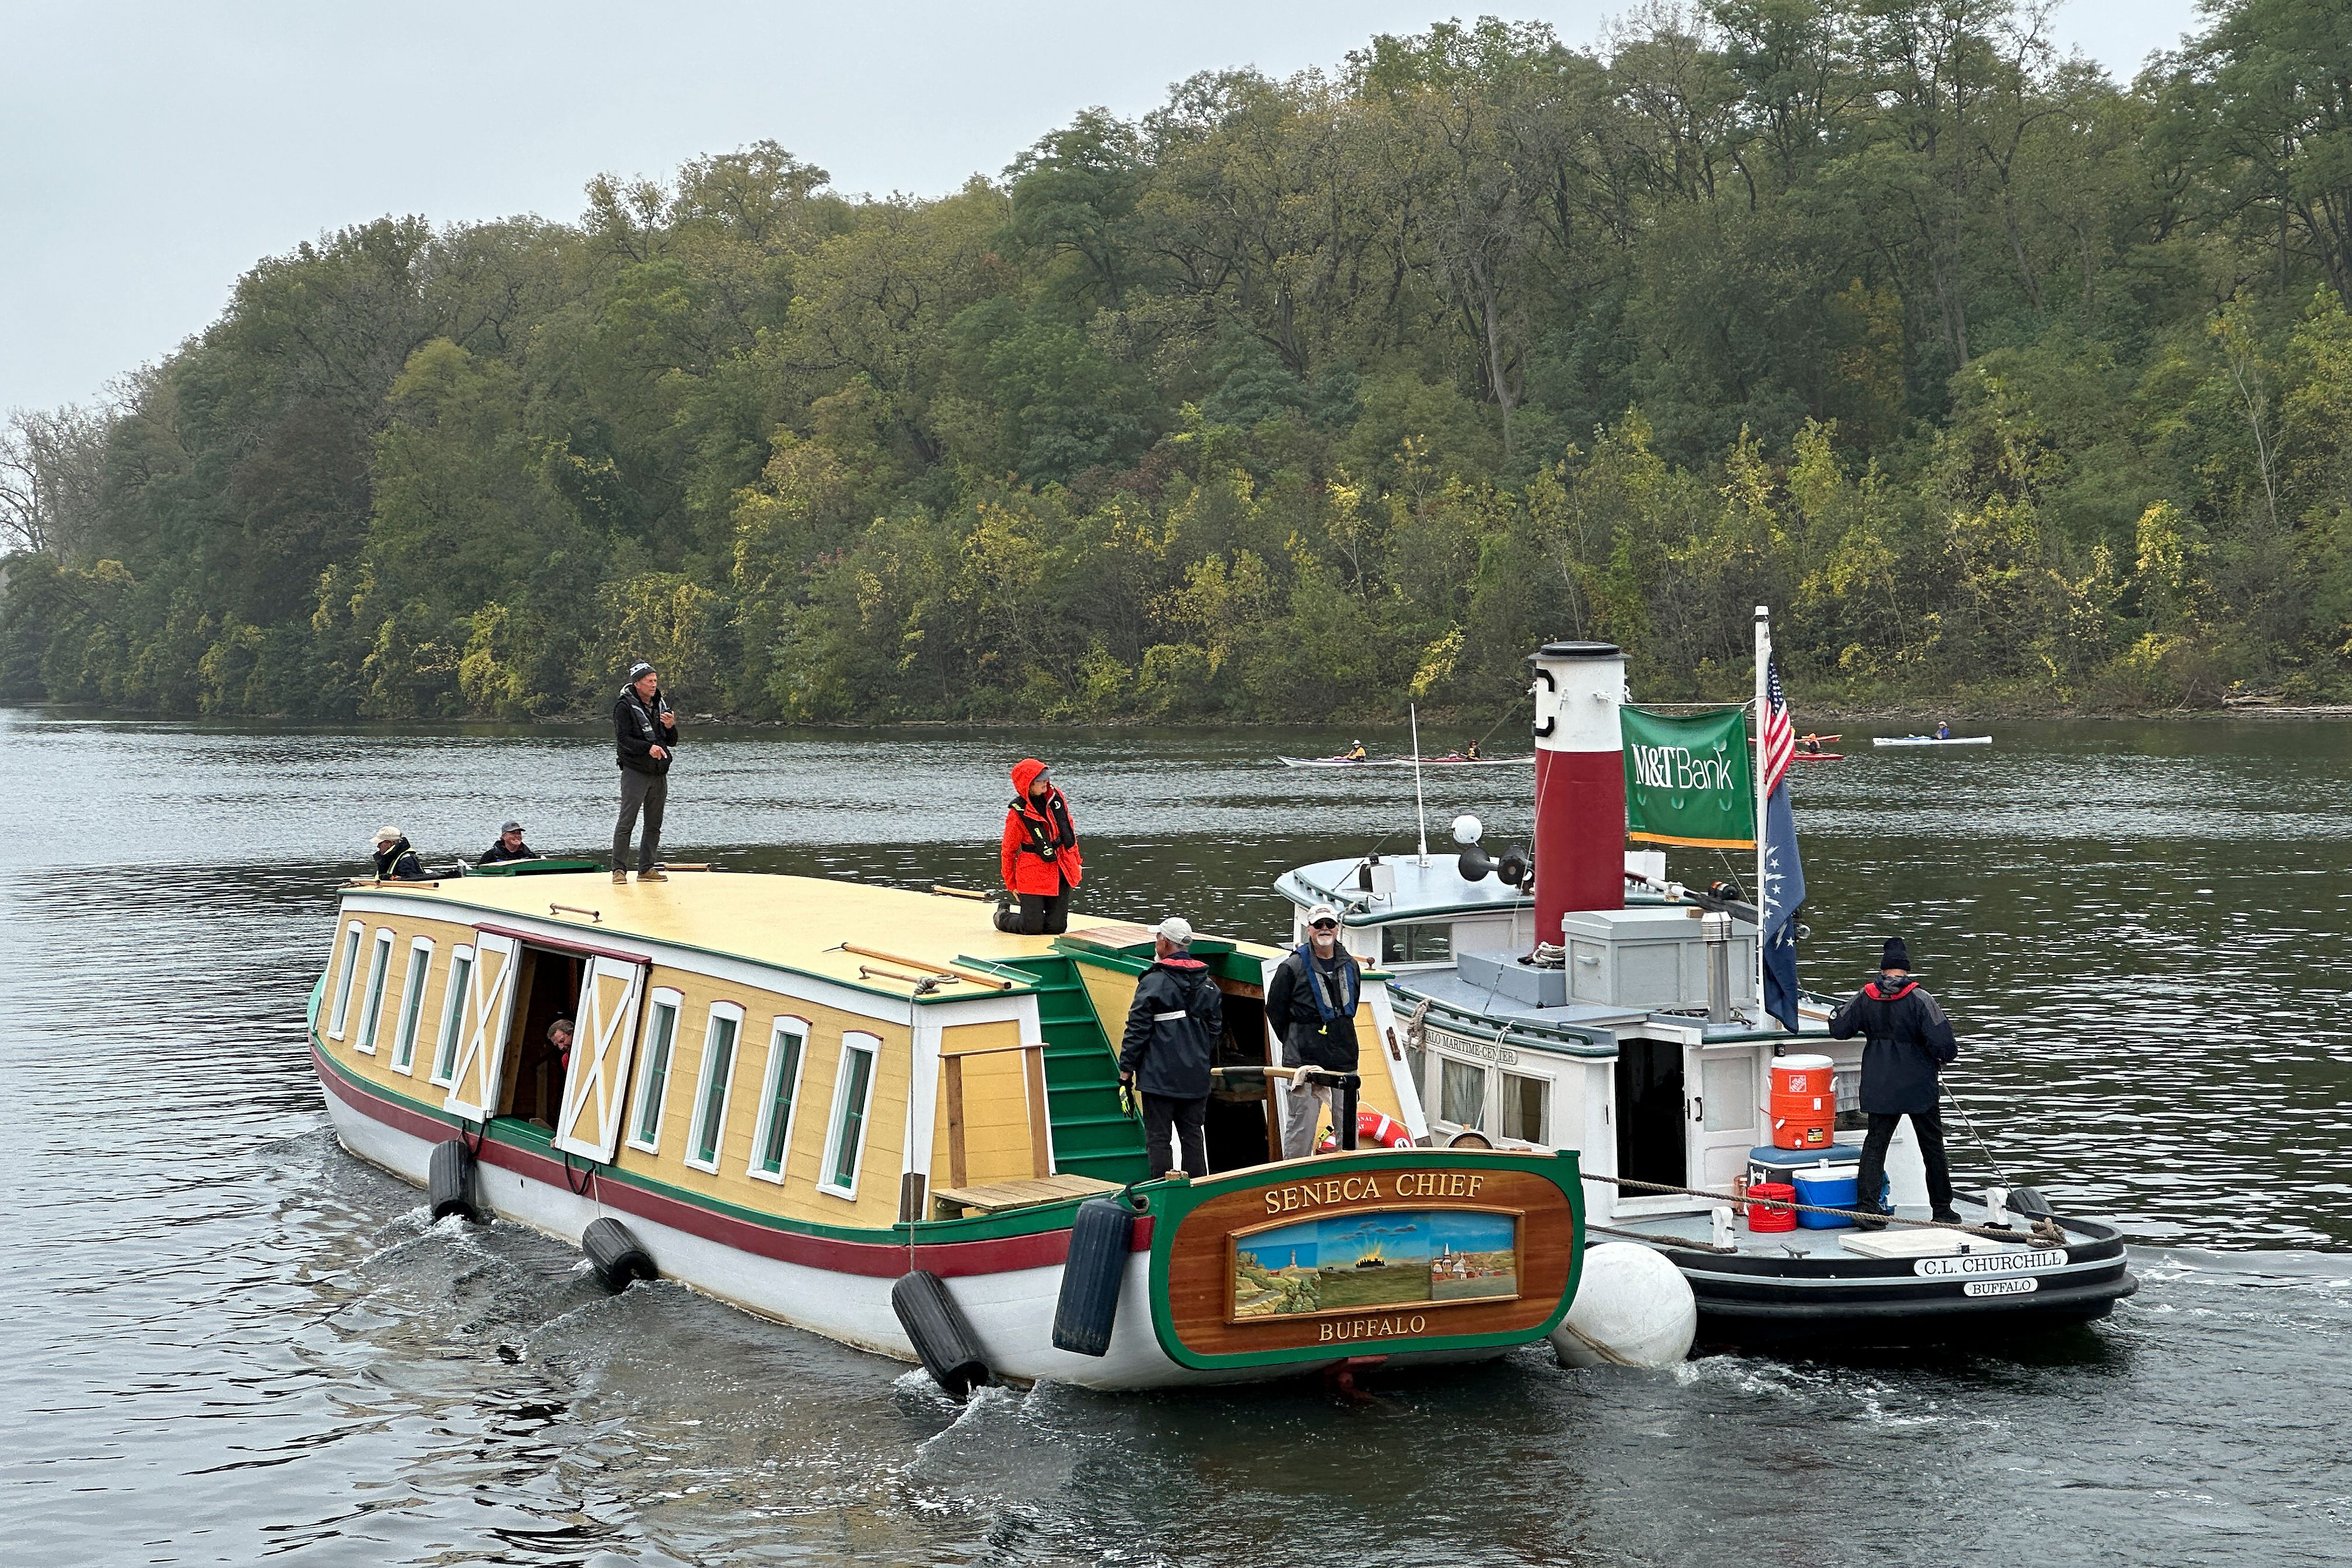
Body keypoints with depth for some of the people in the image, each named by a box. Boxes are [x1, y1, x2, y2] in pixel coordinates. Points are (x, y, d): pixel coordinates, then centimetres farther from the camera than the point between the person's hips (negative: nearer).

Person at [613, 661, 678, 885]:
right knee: (627, 823, -8)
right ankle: (619, 869, -3)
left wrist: (670, 727, -6)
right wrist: (648, 748, -28)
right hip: (635, 772, -6)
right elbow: (623, 739, -15)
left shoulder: (662, 704, 14)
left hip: (659, 773, 6)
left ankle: (647, 868, 15)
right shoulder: (624, 707, -6)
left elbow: (672, 742, 16)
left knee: (654, 825, 8)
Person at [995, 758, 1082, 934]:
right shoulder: (1018, 813, -15)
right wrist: (1011, 884, 2)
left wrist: (1077, 860, 20)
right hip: (1033, 873, -5)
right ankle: (1003, 917, 28)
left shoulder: (1056, 797, 1)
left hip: (1061, 871, 5)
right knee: (1032, 928, -3)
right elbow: (1008, 851, -4)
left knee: (1057, 928, 3)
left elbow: (1069, 829, 16)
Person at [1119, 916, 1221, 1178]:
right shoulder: (1208, 984, 9)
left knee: (1157, 1137, -1)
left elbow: (1137, 1029, -10)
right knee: (1193, 1137, 10)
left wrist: (1126, 1069, -4)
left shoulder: (1153, 982, -10)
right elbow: (1216, 1029, 17)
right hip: (1196, 1077, 6)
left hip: (1159, 1076, -5)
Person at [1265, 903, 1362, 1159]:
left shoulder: (1350, 967, 11)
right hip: (1305, 1062, -5)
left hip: (1344, 1061, 5)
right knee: (1301, 1128, -5)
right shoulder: (1293, 967, -5)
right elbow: (1275, 1010, 3)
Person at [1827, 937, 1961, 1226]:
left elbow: (1838, 1030, 5)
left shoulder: (1864, 998, -3)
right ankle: (1942, 1208, 18)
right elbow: (1941, 1040, -18)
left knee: (1876, 1143, 8)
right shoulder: (1919, 999, -13)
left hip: (1879, 1087, 3)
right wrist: (1945, 1055, 5)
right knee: (1932, 1145, 11)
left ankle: (1868, 1207, -4)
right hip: (1918, 1084, -3)